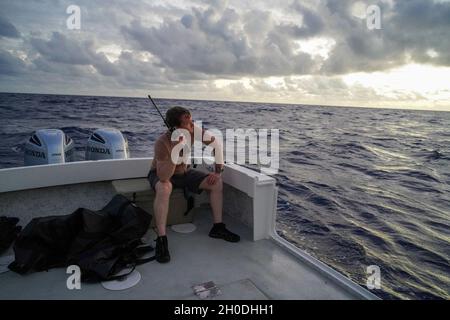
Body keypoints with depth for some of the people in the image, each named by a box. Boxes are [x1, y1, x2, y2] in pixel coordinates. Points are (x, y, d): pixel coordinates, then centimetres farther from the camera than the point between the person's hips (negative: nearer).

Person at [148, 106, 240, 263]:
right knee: (164, 189, -40)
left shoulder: (194, 131, -22)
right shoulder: (162, 142, -35)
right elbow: (164, 177, -43)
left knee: (217, 182, -9)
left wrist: (218, 171, -12)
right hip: (161, 174, -5)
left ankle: (217, 227, 1)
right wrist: (174, 152, -53)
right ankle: (161, 240, -31)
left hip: (183, 172, 5)